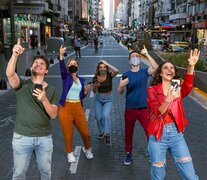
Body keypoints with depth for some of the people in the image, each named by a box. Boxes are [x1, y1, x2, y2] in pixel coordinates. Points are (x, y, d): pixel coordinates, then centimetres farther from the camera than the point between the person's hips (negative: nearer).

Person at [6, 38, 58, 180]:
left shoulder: (52, 90, 1)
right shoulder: (22, 85, -3)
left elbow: (53, 115, -7)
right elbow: (9, 74, -24)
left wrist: (44, 99, -23)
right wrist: (15, 55, -40)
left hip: (44, 138, 2)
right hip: (22, 137, -1)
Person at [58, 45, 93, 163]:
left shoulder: (81, 80, 13)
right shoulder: (66, 76, 1)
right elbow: (62, 68, -22)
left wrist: (86, 91, -4)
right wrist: (61, 55, -38)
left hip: (78, 108, 3)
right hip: (66, 108, -3)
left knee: (85, 132, 6)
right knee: (68, 134, 6)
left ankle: (87, 149, 35)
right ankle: (70, 153, 29)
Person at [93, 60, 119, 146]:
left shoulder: (109, 75, -10)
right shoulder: (95, 78, -5)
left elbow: (116, 71, -33)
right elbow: (94, 91, 2)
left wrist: (107, 64, -25)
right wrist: (95, 86, -21)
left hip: (108, 99, -3)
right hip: (98, 98, 3)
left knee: (105, 115, -24)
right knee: (98, 117, -1)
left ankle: (107, 134, -12)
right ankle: (102, 132, 26)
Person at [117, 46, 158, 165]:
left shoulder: (144, 72, 0)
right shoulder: (126, 74, 1)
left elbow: (155, 67, -20)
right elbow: (120, 92, -2)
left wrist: (146, 54, -22)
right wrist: (121, 85, -24)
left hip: (144, 108, -1)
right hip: (130, 109, 1)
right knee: (128, 132, 12)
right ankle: (129, 154, 30)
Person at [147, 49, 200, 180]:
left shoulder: (178, 89, 5)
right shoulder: (153, 90, -1)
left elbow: (188, 86, -19)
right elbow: (157, 112, -15)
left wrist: (191, 66, -37)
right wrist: (169, 99, -34)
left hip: (176, 133, 2)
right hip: (158, 134, -1)